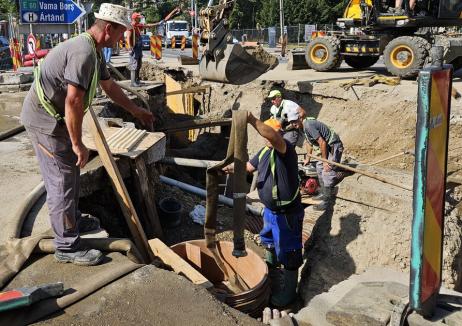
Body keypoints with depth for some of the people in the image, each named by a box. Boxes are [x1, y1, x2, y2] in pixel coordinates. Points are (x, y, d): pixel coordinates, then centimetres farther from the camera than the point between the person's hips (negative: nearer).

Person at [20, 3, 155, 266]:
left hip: (53, 117, 10)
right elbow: (73, 101, -30)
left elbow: (110, 86, 23)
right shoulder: (84, 52, -24)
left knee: (70, 173, 21)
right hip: (45, 121, -10)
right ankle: (68, 247, 7)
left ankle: (73, 221, 40)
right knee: (62, 181, -3)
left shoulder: (94, 51, 10)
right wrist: (77, 143, -23)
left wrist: (137, 111, 30)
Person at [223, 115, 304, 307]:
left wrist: (253, 121, -52)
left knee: (287, 252, 4)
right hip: (270, 209, 9)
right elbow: (249, 166, 14)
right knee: (268, 239, 32)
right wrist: (233, 168, -5)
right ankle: (271, 265, 61)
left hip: (286, 213, -9)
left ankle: (287, 291, 19)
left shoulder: (285, 149, -22)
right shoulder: (264, 151, 6)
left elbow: (274, 137, -45)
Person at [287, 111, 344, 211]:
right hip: (328, 146, 11)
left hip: (334, 146, -11)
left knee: (327, 172, -13)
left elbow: (322, 142, -25)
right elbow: (309, 142, 21)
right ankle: (324, 194, 31)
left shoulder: (308, 125, -25)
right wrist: (307, 158, 25)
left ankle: (326, 202, -7)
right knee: (319, 167, 20)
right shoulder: (302, 126, 7)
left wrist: (325, 161, -20)